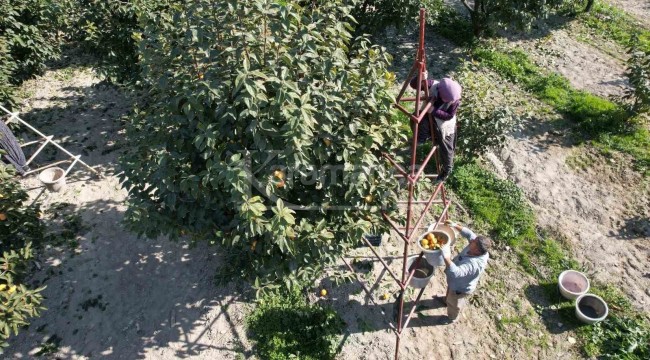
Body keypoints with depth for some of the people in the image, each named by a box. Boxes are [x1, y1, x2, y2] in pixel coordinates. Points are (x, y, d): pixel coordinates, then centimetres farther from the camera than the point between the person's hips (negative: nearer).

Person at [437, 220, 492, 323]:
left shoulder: (474, 264, -48)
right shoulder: (476, 244, -26)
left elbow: (456, 272, -55)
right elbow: (468, 233, -10)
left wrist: (447, 258, -58)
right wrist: (455, 226, -17)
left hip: (460, 288, -7)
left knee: (454, 303, 25)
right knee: (449, 291, 38)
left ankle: (451, 318, 55)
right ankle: (446, 300, 70)